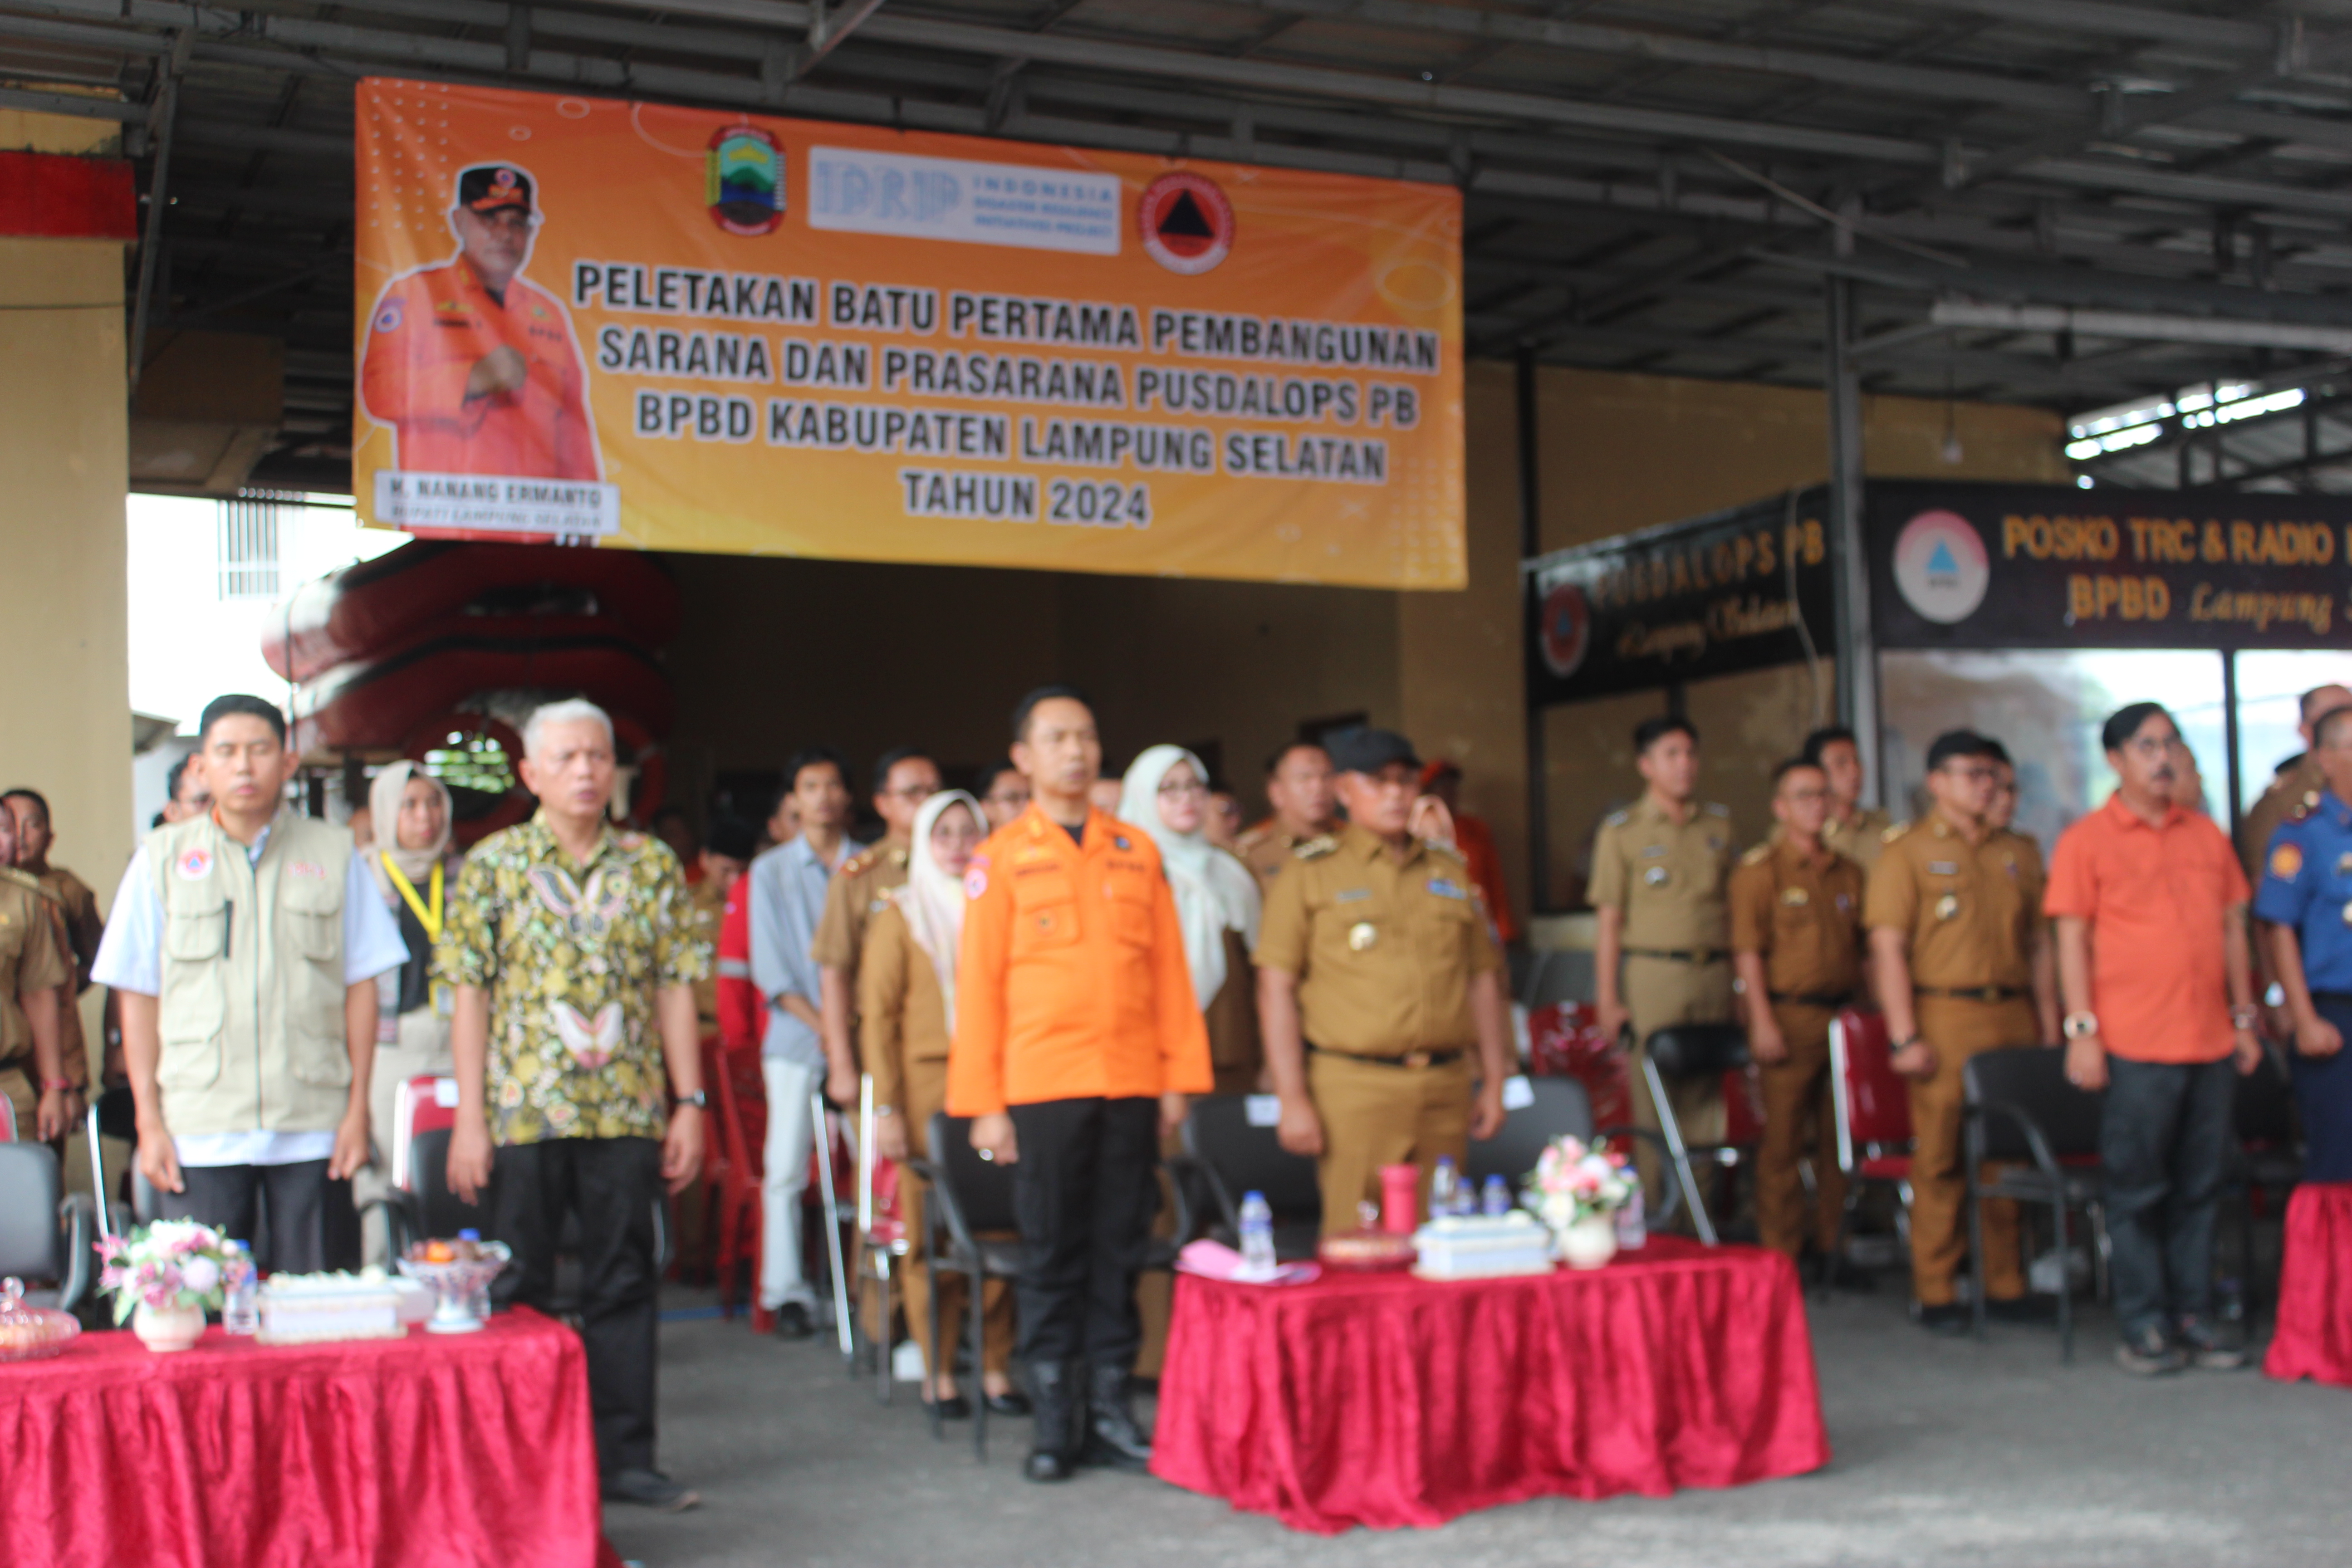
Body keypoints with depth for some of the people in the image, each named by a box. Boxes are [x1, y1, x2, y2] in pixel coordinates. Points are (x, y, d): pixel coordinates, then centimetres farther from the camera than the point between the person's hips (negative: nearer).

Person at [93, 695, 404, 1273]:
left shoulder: (332, 853, 7)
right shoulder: (162, 857, 7)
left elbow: (360, 986, 6)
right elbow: (138, 996, 7)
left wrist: (358, 1110, 1)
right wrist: (149, 1121, 1)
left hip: (312, 1133, 0)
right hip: (199, 1134, 0)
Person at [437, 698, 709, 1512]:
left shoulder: (651, 865, 7)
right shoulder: (493, 865, 1)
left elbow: (674, 987, 7)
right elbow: (469, 993, -1)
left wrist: (689, 1103, 2)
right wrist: (469, 1117, -6)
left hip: (628, 1112, 2)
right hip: (523, 1111, -2)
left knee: (624, 1285, 7)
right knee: (517, 1292, 6)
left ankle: (626, 1457, 16)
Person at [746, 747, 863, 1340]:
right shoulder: (771, 871, 9)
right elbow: (770, 966, 4)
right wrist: (820, 1024, -8)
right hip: (797, 1039, 0)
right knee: (785, 1168, -2)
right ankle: (786, 1293, 6)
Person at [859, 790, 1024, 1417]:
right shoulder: (900, 914, 5)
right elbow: (878, 1017, 0)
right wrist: (886, 1107, -8)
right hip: (927, 1085, -2)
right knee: (932, 1230, -1)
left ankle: (995, 1368, 8)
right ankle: (939, 1372, 7)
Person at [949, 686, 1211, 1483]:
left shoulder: (1137, 852, 10)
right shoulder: (1001, 858, 3)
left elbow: (1170, 969, 11)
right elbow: (979, 985, 1)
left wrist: (1179, 1076, 5)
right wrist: (983, 1103, -3)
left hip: (1131, 1083, 3)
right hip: (1042, 1084, -2)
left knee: (1120, 1250, 6)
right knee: (1052, 1253, 3)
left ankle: (1111, 1411, 14)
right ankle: (1053, 1419, 10)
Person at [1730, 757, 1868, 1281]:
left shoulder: (1847, 872, 13)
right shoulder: (1759, 869, -3)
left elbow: (1861, 948, 18)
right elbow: (1748, 950, -9)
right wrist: (1763, 1021, -15)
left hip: (1843, 1015, 5)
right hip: (1790, 1015, -5)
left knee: (1839, 1138, 8)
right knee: (1783, 1139, -1)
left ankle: (1833, 1245, 18)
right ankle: (1781, 1252, 7)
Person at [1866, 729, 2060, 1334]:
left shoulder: (2018, 854, 16)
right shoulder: (1907, 852, 0)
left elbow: (2039, 944, 19)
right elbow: (1888, 948, -6)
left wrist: (2049, 1027, 11)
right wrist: (1904, 1035, -13)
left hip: (2013, 1016, 5)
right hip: (1944, 1016, -5)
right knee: (1941, 1156, -3)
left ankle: (2004, 1283, 17)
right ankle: (1935, 1292, 4)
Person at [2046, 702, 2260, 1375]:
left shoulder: (2207, 836, 13)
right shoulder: (2086, 841, -1)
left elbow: (2233, 928, 17)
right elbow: (2072, 940, -4)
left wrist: (2244, 1017, 13)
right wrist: (2082, 1030, -10)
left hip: (2211, 1042, 5)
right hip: (2135, 1043, -4)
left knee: (2201, 1186, 8)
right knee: (2138, 1190, 0)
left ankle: (2194, 1316, 17)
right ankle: (2144, 1326, 7)